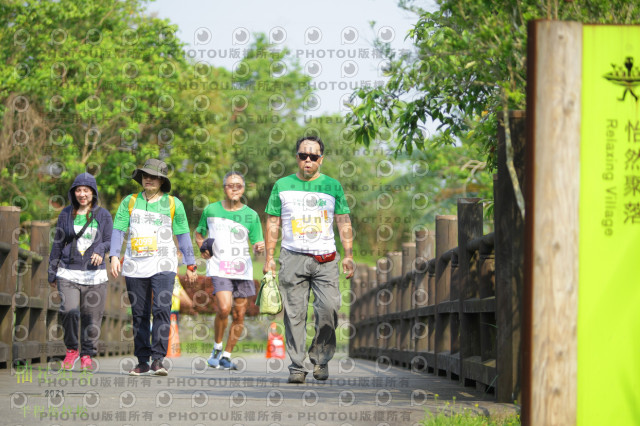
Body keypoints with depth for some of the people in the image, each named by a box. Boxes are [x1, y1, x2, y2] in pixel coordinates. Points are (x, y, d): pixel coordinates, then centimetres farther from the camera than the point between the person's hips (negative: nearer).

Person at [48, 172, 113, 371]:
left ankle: (87, 355, 17)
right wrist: (52, 272, 12)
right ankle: (71, 350, 3)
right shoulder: (66, 214, 8)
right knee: (69, 311, -18)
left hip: (95, 274, 0)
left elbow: (109, 241, 6)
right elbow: (58, 243, 13)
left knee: (91, 317, 0)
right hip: (68, 273, 0)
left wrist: (100, 250, -17)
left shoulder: (103, 215, 5)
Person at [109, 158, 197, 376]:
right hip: (135, 266, 2)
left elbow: (182, 235, 11)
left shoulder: (173, 204, 6)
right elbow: (118, 230, 6)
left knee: (161, 309, -17)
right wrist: (114, 256, -8)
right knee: (139, 314, 4)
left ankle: (158, 360, -19)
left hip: (163, 265, -2)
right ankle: (142, 362, 10)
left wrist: (190, 265, 11)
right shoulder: (129, 202, 9)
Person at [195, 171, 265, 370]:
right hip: (219, 268, -2)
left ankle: (227, 355, 17)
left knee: (239, 315, 2)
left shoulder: (251, 215, 6)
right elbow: (199, 234, 19)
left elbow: (257, 243, 7)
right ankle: (216, 348, 1)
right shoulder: (211, 210, 6)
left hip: (243, 270, 2)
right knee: (224, 308, -21)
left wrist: (260, 247, -17)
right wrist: (202, 248, -1)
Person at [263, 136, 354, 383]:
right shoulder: (282, 186, 10)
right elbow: (273, 223, 12)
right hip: (293, 257, 0)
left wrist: (348, 256, 2)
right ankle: (296, 366, 0)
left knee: (329, 308, -13)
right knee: (294, 314, -4)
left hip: (325, 260, 0)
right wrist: (269, 257, 4)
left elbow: (344, 222, 10)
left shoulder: (332, 186, 10)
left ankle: (321, 358, 4)